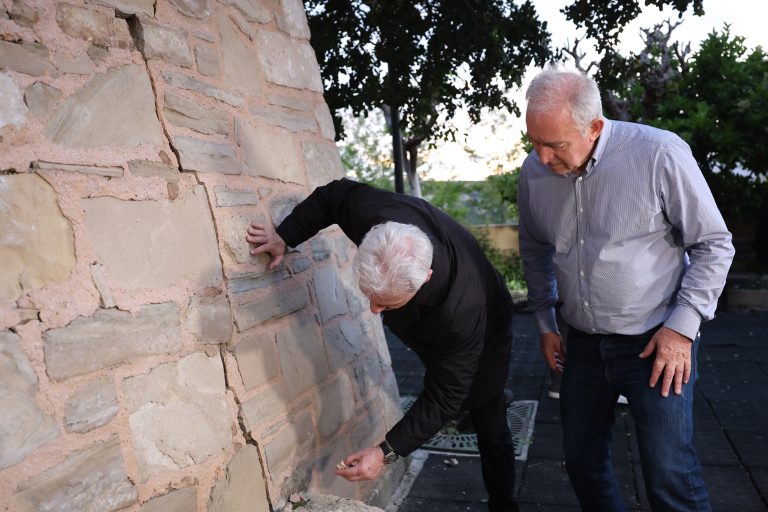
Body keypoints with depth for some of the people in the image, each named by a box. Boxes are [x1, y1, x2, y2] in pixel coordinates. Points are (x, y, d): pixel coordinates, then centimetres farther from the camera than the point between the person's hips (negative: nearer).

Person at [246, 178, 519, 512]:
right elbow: (334, 194, -15)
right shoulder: (376, 214, -38)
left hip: (482, 334, -4)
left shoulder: (461, 312, -49)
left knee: (490, 429, 8)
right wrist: (284, 237, -20)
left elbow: (443, 396, -36)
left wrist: (387, 452, -39)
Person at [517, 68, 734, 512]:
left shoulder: (660, 153, -18)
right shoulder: (534, 172, -4)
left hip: (657, 343, -4)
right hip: (583, 343, 5)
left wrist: (682, 326, -13)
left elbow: (713, 244, -8)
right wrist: (545, 323, 14)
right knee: (582, 460, 17)